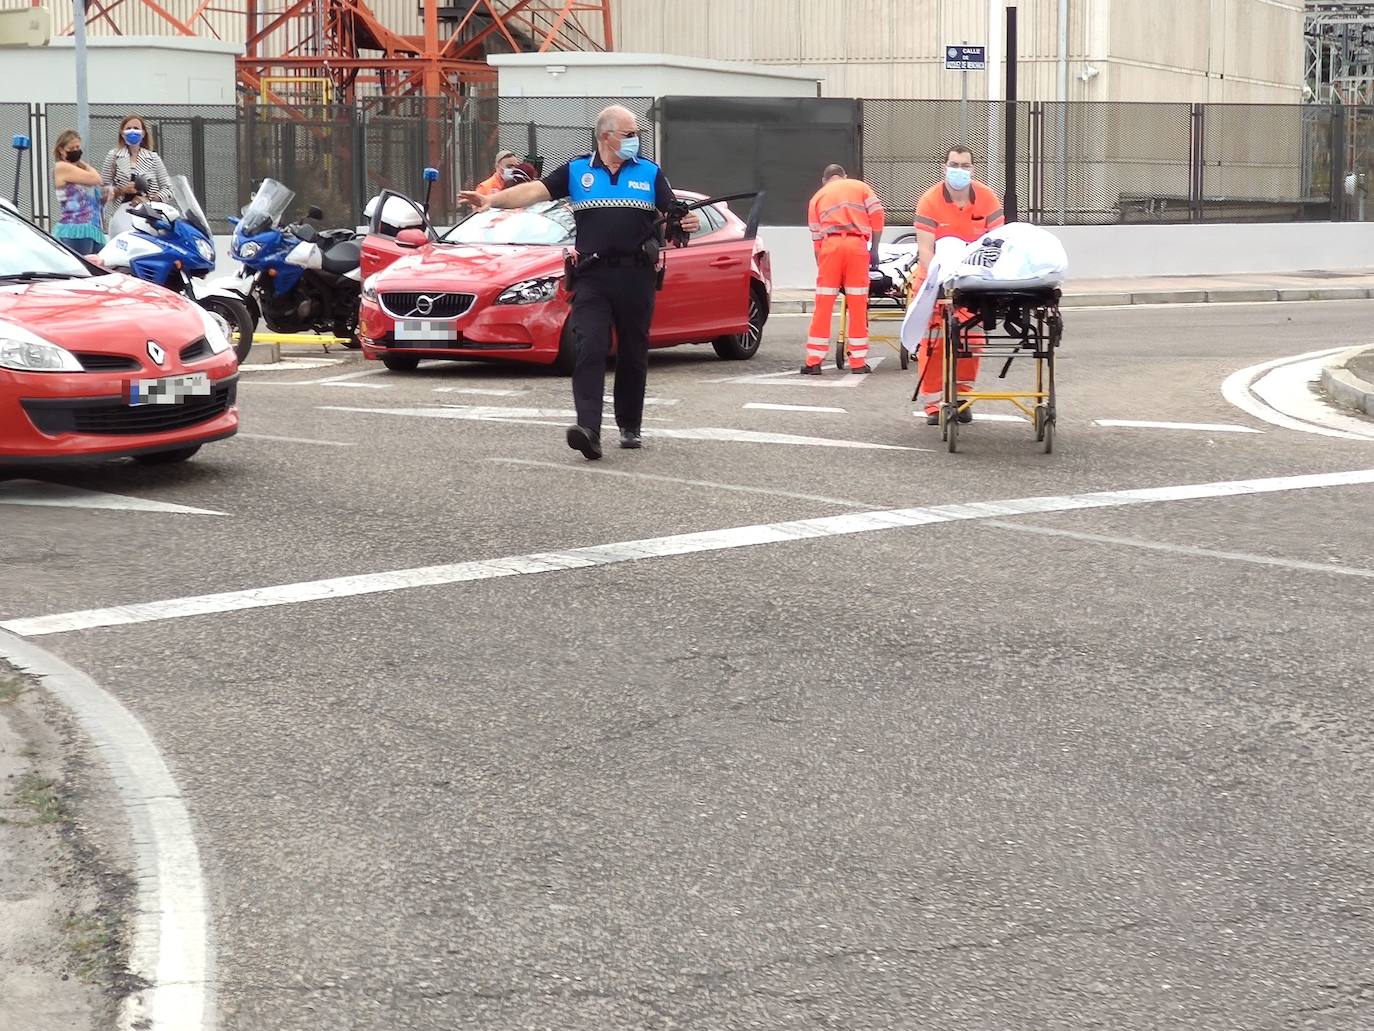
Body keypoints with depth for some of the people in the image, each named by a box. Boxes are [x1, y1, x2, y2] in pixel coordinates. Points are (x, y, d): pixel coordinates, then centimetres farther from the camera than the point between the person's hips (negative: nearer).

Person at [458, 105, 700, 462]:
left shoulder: (649, 173, 10)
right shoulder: (577, 171, 8)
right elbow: (536, 190, -2)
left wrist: (688, 221, -20)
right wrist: (492, 199, -17)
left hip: (637, 275, 1)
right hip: (593, 276, -1)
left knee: (633, 355, 9)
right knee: (589, 351, -15)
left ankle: (630, 427, 23)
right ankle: (588, 430, -26)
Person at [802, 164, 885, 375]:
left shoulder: (818, 197, 23)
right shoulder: (861, 187, 20)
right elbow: (878, 215, 6)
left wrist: (820, 264, 25)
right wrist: (874, 249, 10)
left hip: (830, 245, 1)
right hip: (857, 244, -1)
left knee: (823, 305, 3)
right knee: (858, 305, 4)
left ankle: (814, 361, 2)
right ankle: (858, 362, 5)